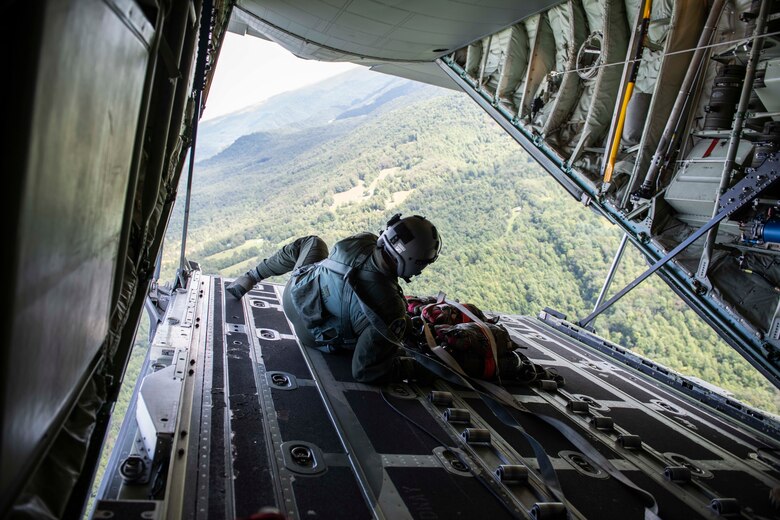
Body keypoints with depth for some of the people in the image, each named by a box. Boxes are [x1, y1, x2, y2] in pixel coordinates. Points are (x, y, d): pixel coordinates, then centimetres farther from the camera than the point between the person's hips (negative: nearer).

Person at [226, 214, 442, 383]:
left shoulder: (361, 241, -27)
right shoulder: (390, 310, -39)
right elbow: (364, 371, -28)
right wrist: (416, 369, -18)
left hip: (294, 293, 2)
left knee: (311, 242, 29)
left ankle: (251, 277, 32)